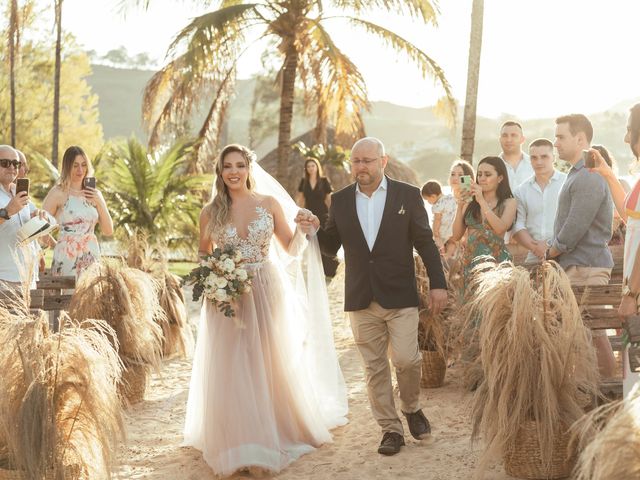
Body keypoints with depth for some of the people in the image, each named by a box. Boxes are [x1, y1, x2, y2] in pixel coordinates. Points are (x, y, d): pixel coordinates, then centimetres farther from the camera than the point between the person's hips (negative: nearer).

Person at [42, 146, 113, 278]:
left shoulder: (95, 194, 13)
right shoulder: (58, 193, -1)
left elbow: (108, 231, 8)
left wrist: (99, 203, -1)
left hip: (92, 258, 4)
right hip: (67, 259, -4)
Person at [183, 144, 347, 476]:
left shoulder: (270, 203, 1)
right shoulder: (211, 212, 1)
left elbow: (291, 250, 5)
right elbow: (203, 257, 13)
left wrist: (302, 230, -13)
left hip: (267, 295, 0)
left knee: (272, 367, 7)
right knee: (232, 370, 1)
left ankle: (277, 432, 25)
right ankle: (239, 442, 13)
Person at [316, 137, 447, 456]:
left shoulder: (407, 195, 0)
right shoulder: (340, 200, 7)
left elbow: (425, 242, 1)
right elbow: (330, 247, 9)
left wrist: (438, 284, -4)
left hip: (400, 297, -2)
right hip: (361, 299, 3)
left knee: (406, 359, -9)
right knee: (374, 367, 6)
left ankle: (411, 408, 20)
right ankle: (390, 428, 17)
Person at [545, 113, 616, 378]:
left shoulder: (588, 179, -15)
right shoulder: (578, 175, 18)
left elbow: (573, 230, -19)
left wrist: (550, 253, -4)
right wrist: (554, 253, 9)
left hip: (586, 267, -10)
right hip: (575, 266, 10)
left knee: (590, 330, -6)